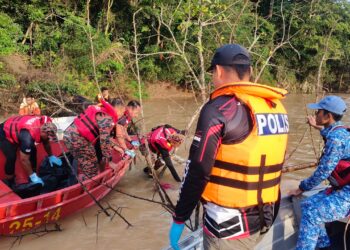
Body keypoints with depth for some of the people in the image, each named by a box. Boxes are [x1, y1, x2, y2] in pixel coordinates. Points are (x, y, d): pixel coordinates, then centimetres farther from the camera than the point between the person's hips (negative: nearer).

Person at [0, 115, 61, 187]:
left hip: (16, 128, 8)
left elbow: (46, 142, 4)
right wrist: (32, 176, -27)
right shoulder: (28, 136, -43)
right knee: (11, 157, -19)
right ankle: (10, 184, -2)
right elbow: (24, 159, -34)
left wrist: (51, 156, 8)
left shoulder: (44, 125, -20)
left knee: (32, 150, 1)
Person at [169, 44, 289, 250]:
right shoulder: (277, 107, 3)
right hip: (264, 218, 7)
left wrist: (179, 219, -6)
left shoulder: (219, 110, -18)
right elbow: (270, 165, 11)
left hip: (228, 224, -6)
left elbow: (197, 172, -17)